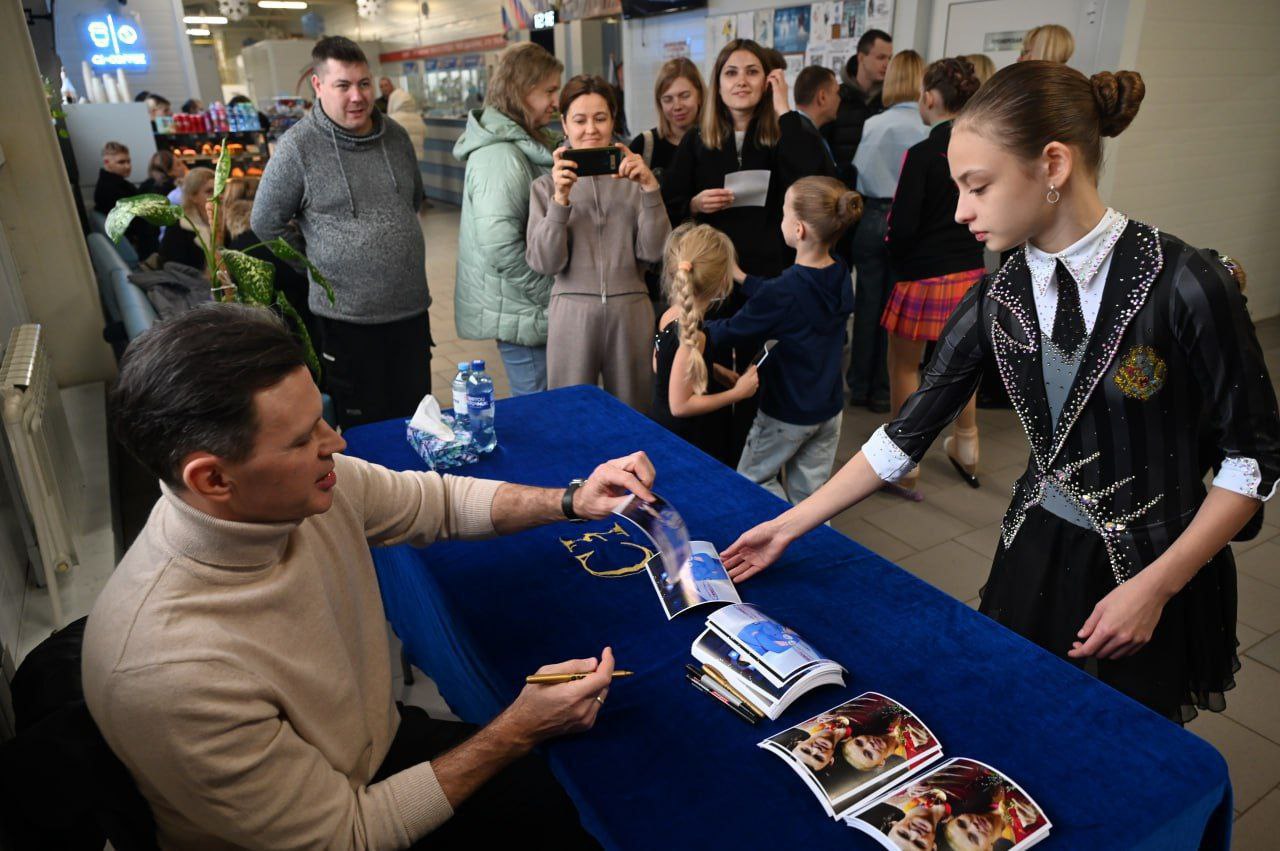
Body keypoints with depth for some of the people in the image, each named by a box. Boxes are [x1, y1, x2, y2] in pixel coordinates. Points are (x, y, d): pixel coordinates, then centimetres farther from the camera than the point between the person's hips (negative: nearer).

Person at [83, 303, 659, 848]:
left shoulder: (307, 487, -18)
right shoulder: (172, 672, -36)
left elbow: (436, 501, 1)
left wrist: (572, 501, -11)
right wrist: (518, 732, -23)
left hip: (382, 744, 5)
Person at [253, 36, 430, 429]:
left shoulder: (395, 135, 5)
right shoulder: (298, 146, -10)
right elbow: (267, 223, -1)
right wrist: (320, 264, 2)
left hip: (412, 306, 5)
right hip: (347, 315, -4)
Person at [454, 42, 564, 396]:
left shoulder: (522, 144, 13)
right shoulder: (501, 157, -19)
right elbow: (500, 246, -26)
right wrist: (550, 297, -16)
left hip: (527, 309, 10)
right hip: (520, 314, -10)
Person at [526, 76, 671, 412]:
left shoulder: (633, 180, 7)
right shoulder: (547, 185, 6)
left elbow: (653, 252, -2)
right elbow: (544, 262, -5)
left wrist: (650, 189, -13)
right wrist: (560, 198, -15)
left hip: (631, 312, 1)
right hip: (572, 312, -1)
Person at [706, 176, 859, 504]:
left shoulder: (783, 291, -27)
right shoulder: (841, 277, -4)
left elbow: (733, 332, -14)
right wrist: (740, 277, 17)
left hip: (786, 414, -7)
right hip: (830, 409, 7)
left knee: (751, 480, 14)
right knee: (808, 492, 18)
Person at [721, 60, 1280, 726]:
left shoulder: (1185, 283, -20)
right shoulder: (998, 298, -7)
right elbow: (906, 434, -3)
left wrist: (1154, 588, -16)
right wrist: (790, 526, -4)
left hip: (1161, 569, -3)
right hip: (1036, 554, 4)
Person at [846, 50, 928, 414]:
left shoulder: (871, 124, -4)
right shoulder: (929, 129, -9)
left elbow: (856, 170, -4)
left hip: (870, 217, 2)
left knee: (867, 304, 11)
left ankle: (859, 385, 20)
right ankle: (882, 390, 15)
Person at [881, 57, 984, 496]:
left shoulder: (922, 154, -17)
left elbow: (902, 225, -17)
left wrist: (892, 246, 3)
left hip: (924, 274, -6)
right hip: (970, 270, 7)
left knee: (903, 364, 9)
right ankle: (966, 449, 39)